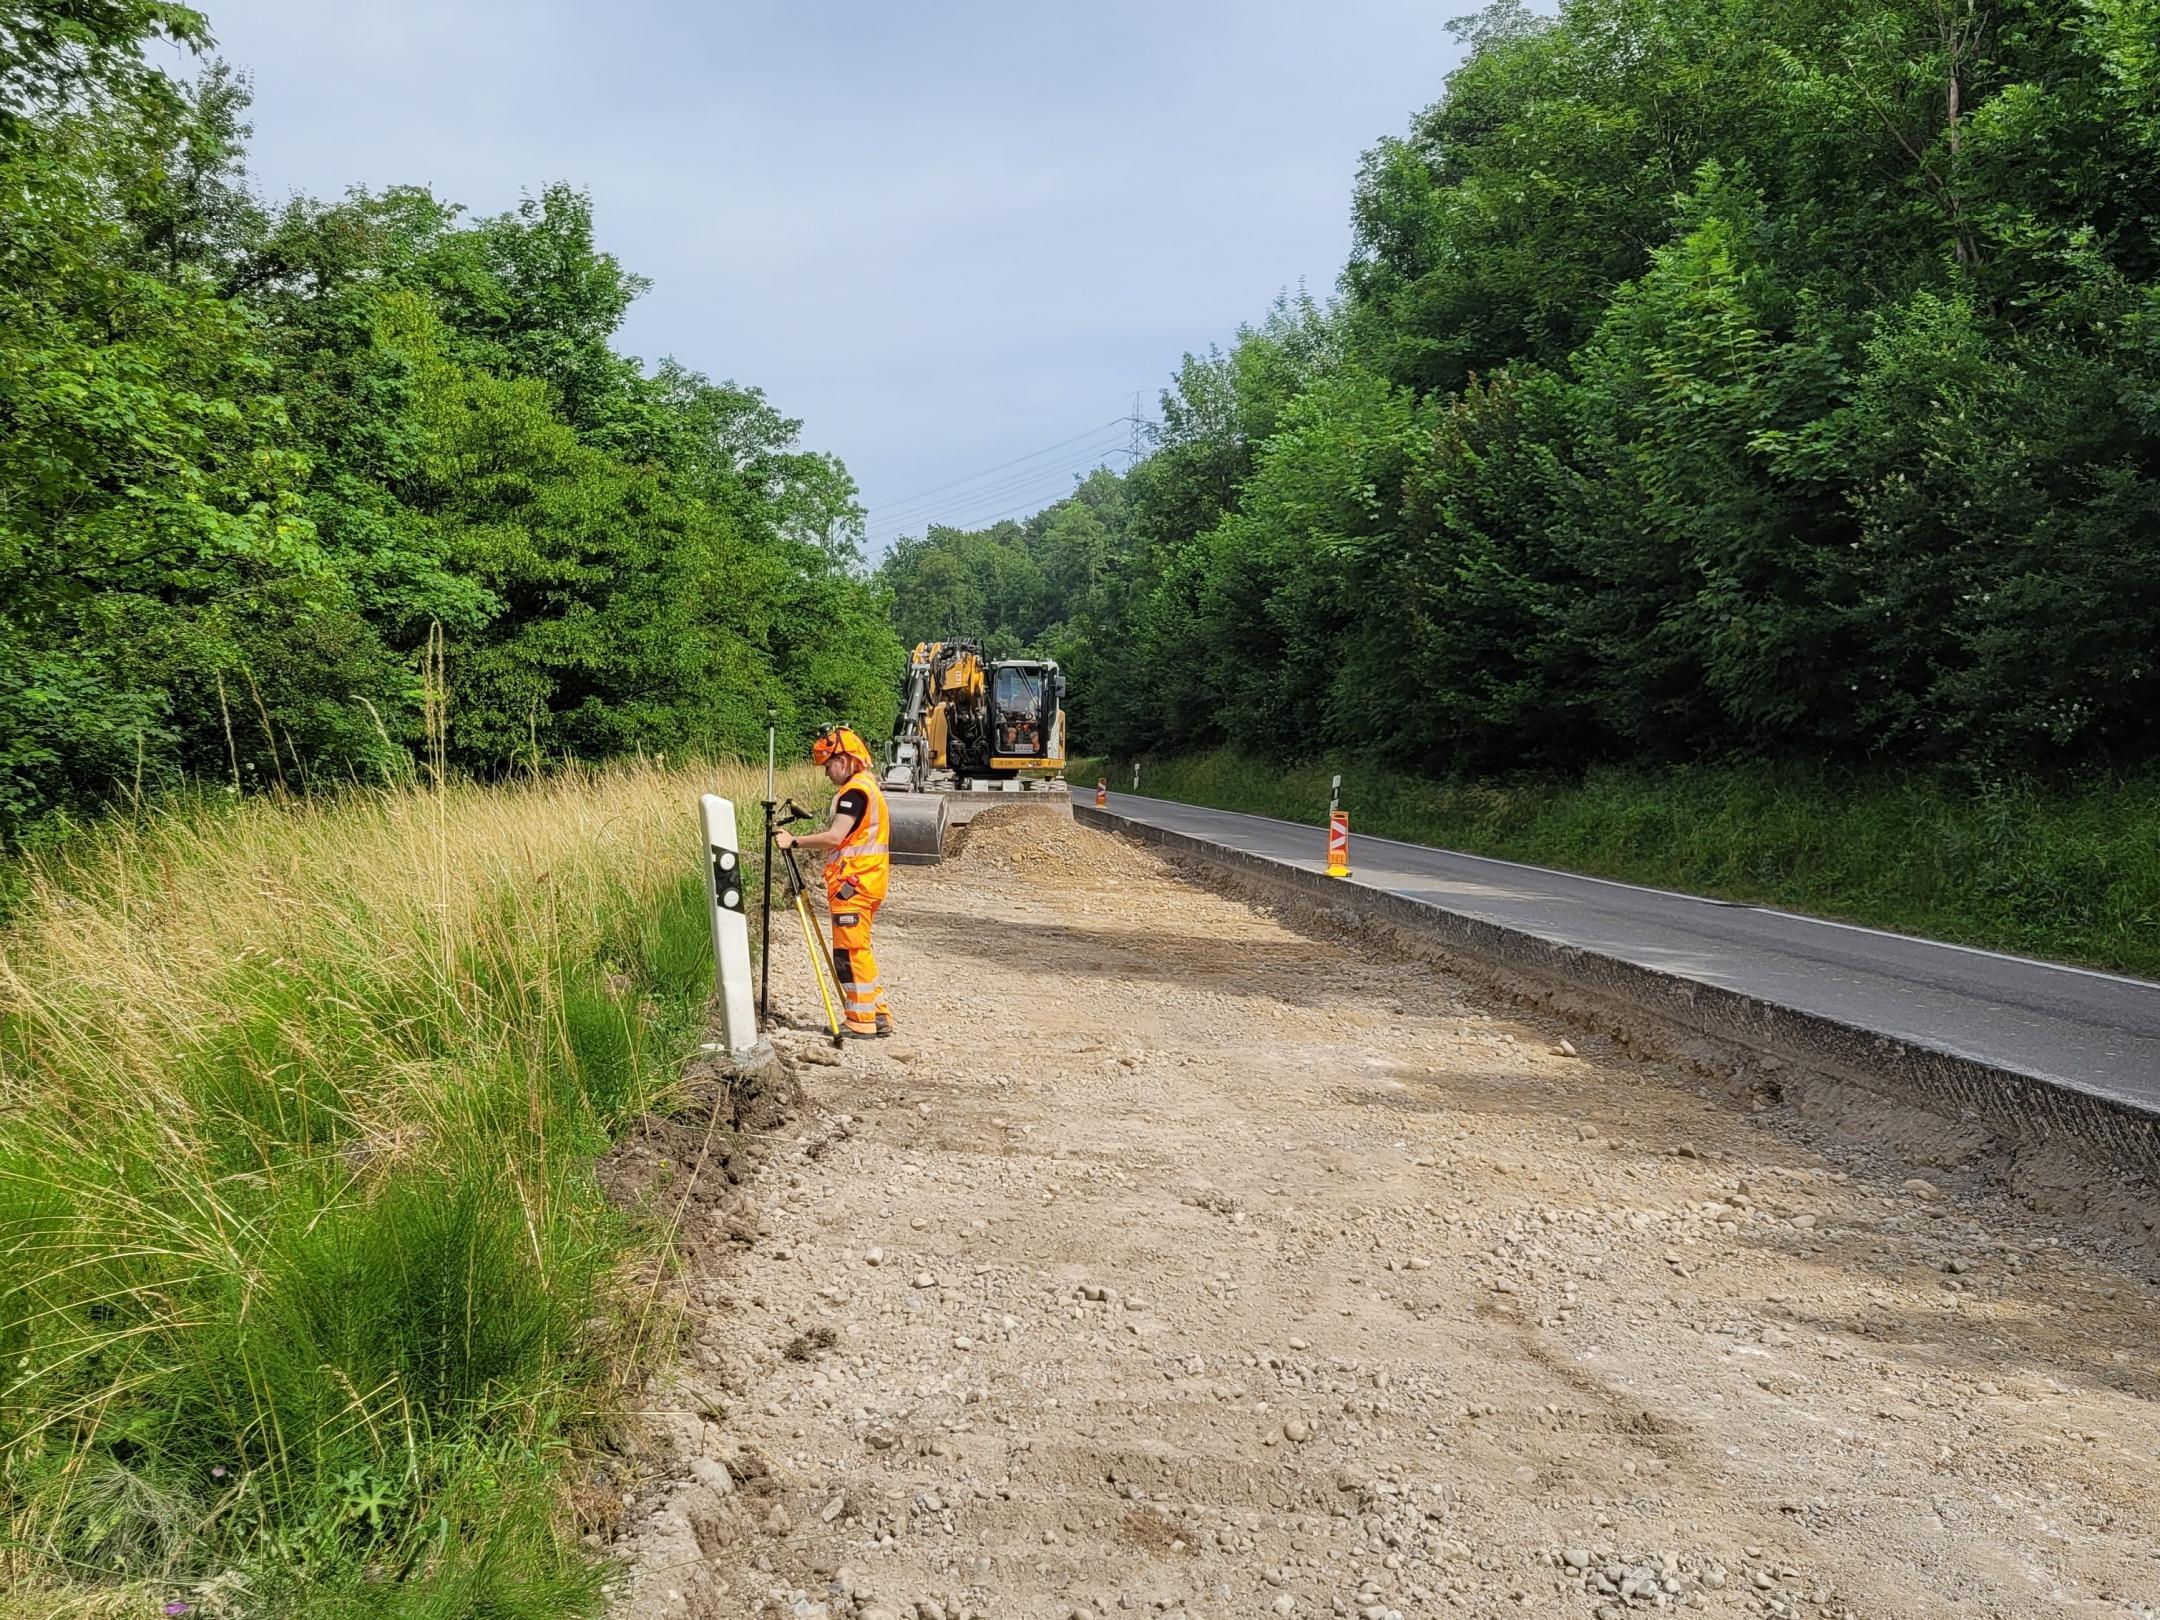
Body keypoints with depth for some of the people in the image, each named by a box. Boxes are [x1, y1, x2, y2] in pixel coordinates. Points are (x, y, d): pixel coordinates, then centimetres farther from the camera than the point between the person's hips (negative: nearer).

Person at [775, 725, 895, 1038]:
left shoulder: (854, 790, -15)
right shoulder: (869, 786, 17)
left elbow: (835, 837, -22)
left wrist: (794, 841, -15)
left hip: (853, 885, -10)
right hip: (868, 882, 10)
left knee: (850, 951, -5)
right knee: (860, 949, 15)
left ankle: (863, 1021, -1)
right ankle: (880, 1015, 17)